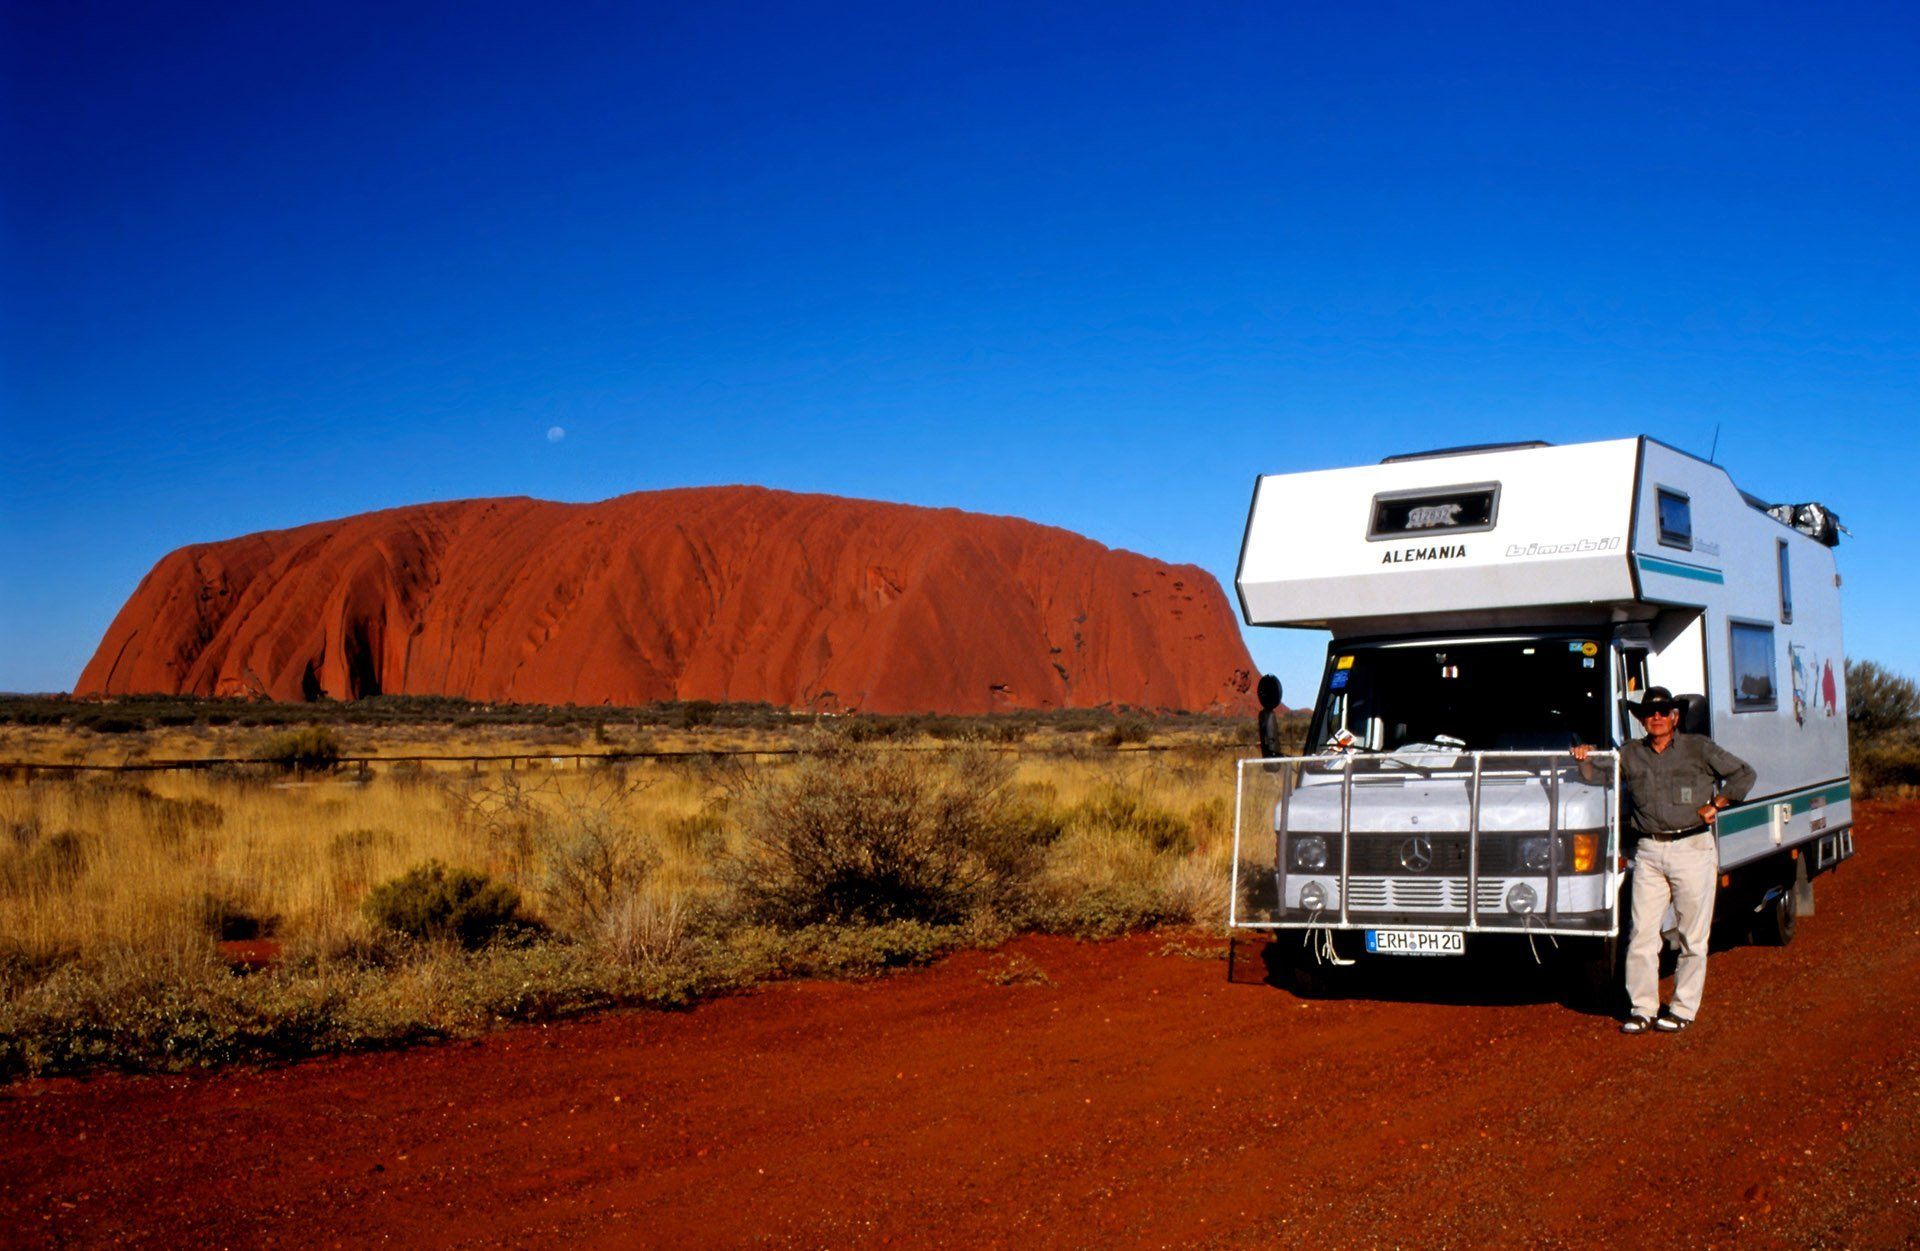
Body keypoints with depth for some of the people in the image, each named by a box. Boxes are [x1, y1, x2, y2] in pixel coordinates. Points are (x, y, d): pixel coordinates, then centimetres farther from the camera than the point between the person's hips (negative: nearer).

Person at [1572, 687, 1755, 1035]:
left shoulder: (1699, 748, 6)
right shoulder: (1630, 754, 13)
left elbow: (1744, 774, 11)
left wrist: (1715, 804, 0)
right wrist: (1584, 758, 0)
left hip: (1692, 849, -2)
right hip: (1648, 852, 2)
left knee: (1692, 936, 2)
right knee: (1642, 933, -1)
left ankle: (1682, 1009, 12)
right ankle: (1643, 1009, 6)